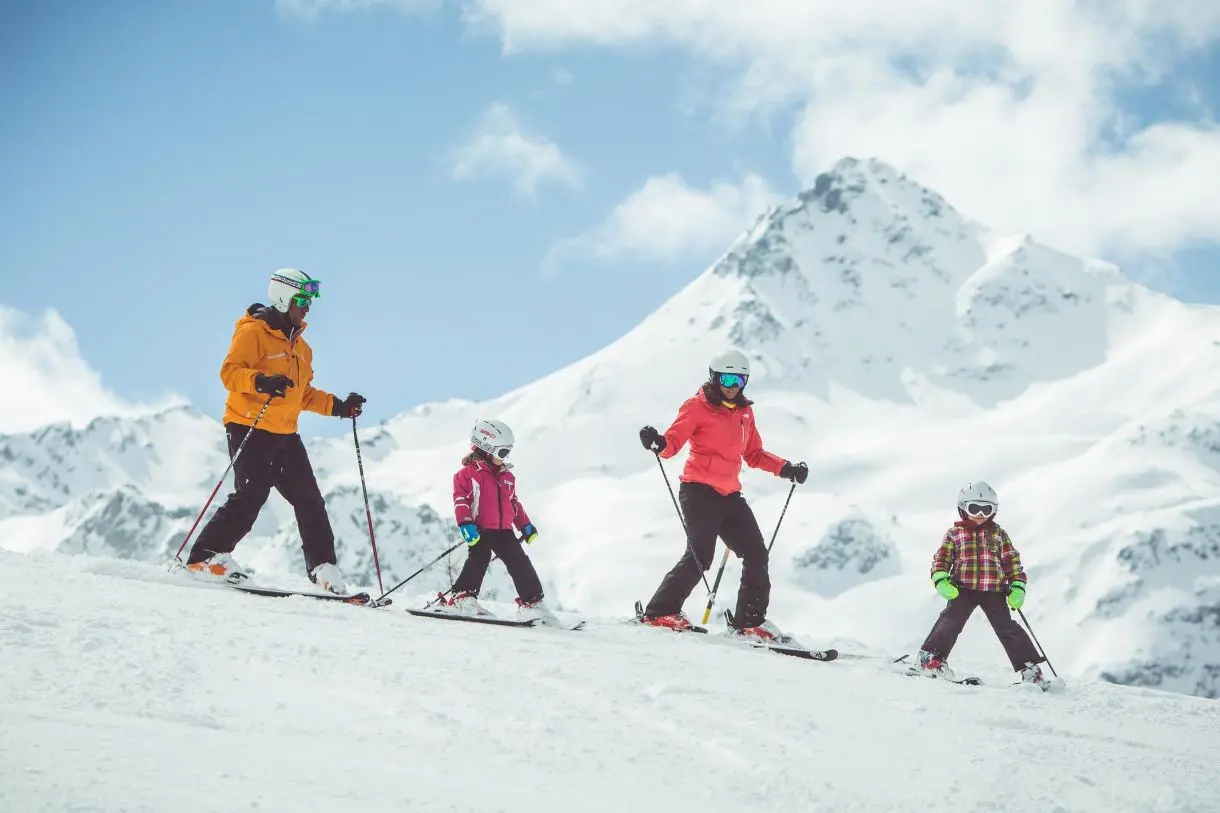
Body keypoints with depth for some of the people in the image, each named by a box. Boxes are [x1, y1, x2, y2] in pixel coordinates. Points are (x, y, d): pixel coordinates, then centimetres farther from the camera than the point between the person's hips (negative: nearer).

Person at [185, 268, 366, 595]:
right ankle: (207, 556, -12)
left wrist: (338, 406, 14)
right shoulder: (253, 332, -6)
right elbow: (230, 372, -17)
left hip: (285, 433, 8)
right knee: (251, 495, -18)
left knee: (309, 500, 4)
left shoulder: (300, 346, 21)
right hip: (249, 427, -8)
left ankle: (323, 568, 9)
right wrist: (260, 382, -34)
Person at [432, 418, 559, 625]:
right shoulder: (468, 473, -4)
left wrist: (525, 525, 24)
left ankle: (532, 603, 5)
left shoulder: (506, 475, 19)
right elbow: (461, 500, -11)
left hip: (504, 530, 6)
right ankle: (462, 598, -20)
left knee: (520, 564, 1)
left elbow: (514, 502, 27)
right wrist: (465, 524, -23)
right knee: (478, 561, -21)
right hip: (480, 530, -6)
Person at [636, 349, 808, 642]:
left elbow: (754, 454, 22)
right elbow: (675, 440, -10)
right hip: (699, 490, -7)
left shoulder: (744, 412, 17)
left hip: (729, 495, 7)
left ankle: (749, 623, 10)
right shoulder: (698, 406, -2)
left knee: (756, 556, 2)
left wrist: (784, 468, 9)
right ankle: (660, 612, -7)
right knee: (700, 556, -17)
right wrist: (658, 443, -32)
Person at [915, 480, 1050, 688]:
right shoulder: (954, 534, 8)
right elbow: (941, 560, 6)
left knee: (1007, 627, -2)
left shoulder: (999, 534, 12)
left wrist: (1017, 587, 3)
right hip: (963, 589, -1)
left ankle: (1028, 666, 2)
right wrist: (941, 581, -12)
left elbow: (1012, 562, 13)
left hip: (994, 590, 1)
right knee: (951, 621, -17)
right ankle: (931, 656, -7)